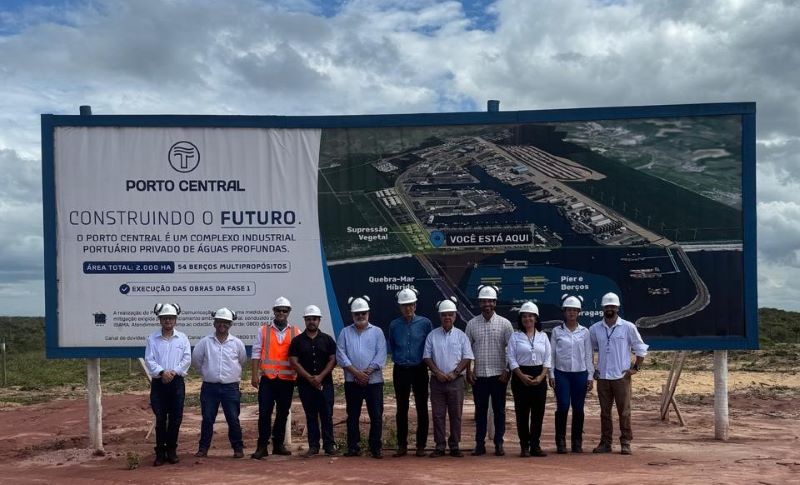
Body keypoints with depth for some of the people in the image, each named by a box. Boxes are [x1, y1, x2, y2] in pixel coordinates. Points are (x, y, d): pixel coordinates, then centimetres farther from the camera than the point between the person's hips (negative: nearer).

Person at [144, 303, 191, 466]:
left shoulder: (182, 338, 6)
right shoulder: (152, 338, 5)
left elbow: (187, 359, -1)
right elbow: (149, 360, -4)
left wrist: (173, 372, -14)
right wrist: (162, 372, -18)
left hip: (176, 382, 1)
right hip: (158, 383, -1)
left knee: (175, 419, 3)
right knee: (160, 419, 0)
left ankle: (171, 450, 15)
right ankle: (160, 452, 7)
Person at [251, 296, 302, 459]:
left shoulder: (295, 332, 8)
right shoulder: (264, 330, 5)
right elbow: (256, 353, 2)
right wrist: (254, 374, -5)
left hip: (287, 379, 2)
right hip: (267, 378, -2)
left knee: (283, 413, 9)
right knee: (264, 412, -5)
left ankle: (278, 444, 20)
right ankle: (262, 446, 1)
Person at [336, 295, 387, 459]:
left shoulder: (377, 332, 7)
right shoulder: (345, 332, 9)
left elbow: (381, 355, -3)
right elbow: (341, 355, -1)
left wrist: (367, 372, -13)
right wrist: (356, 372, -12)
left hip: (374, 381, -1)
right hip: (352, 382, 1)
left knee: (376, 416, -2)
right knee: (353, 416, 7)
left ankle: (376, 448, 5)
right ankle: (353, 447, 14)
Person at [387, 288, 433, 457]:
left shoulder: (425, 323, -2)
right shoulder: (394, 325, 4)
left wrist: (425, 362, 5)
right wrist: (398, 359, 11)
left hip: (419, 370, -2)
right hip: (400, 371, 2)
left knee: (422, 408, 1)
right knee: (402, 408, 7)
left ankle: (421, 445, 9)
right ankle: (402, 445, 14)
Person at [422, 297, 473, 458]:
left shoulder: (461, 336, 6)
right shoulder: (432, 335, 7)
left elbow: (467, 358, 1)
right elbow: (427, 357, 4)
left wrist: (454, 373, -11)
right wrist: (438, 372, -10)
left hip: (456, 380, 0)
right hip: (437, 380, 1)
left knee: (456, 414, 2)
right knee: (438, 414, 2)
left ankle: (455, 446, 9)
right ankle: (439, 446, 8)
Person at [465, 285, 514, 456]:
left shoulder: (504, 323, 0)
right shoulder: (472, 324, 4)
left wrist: (507, 370, -5)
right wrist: (468, 370, 1)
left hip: (499, 375, -1)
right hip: (478, 375, 1)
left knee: (499, 410, 4)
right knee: (480, 410, 6)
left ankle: (499, 444, 12)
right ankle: (480, 444, 12)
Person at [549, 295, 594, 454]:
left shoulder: (584, 332, 8)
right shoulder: (557, 331, 5)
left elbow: (588, 355, 8)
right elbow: (551, 354, 5)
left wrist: (590, 376, 4)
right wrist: (551, 375, 0)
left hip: (580, 374, 1)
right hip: (561, 373, -1)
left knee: (578, 408, 3)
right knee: (563, 407, -7)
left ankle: (577, 442, 12)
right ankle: (560, 441, 3)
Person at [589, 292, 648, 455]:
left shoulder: (628, 327, -1)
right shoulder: (595, 329, 6)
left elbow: (641, 348, 5)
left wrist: (635, 367, -1)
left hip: (622, 376, -2)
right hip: (602, 377, 3)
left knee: (624, 411, -1)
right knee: (605, 412, 7)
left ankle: (625, 443, 6)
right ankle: (605, 443, 13)